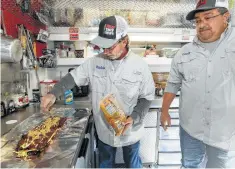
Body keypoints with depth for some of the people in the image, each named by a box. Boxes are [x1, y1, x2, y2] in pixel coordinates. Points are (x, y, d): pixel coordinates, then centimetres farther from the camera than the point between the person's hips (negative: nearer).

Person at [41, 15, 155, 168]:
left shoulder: (140, 66, -15)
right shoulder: (95, 62, -9)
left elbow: (147, 97, -9)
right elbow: (73, 77, -3)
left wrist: (134, 118, -22)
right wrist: (53, 94, -18)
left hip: (130, 132, -1)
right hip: (104, 130, 2)